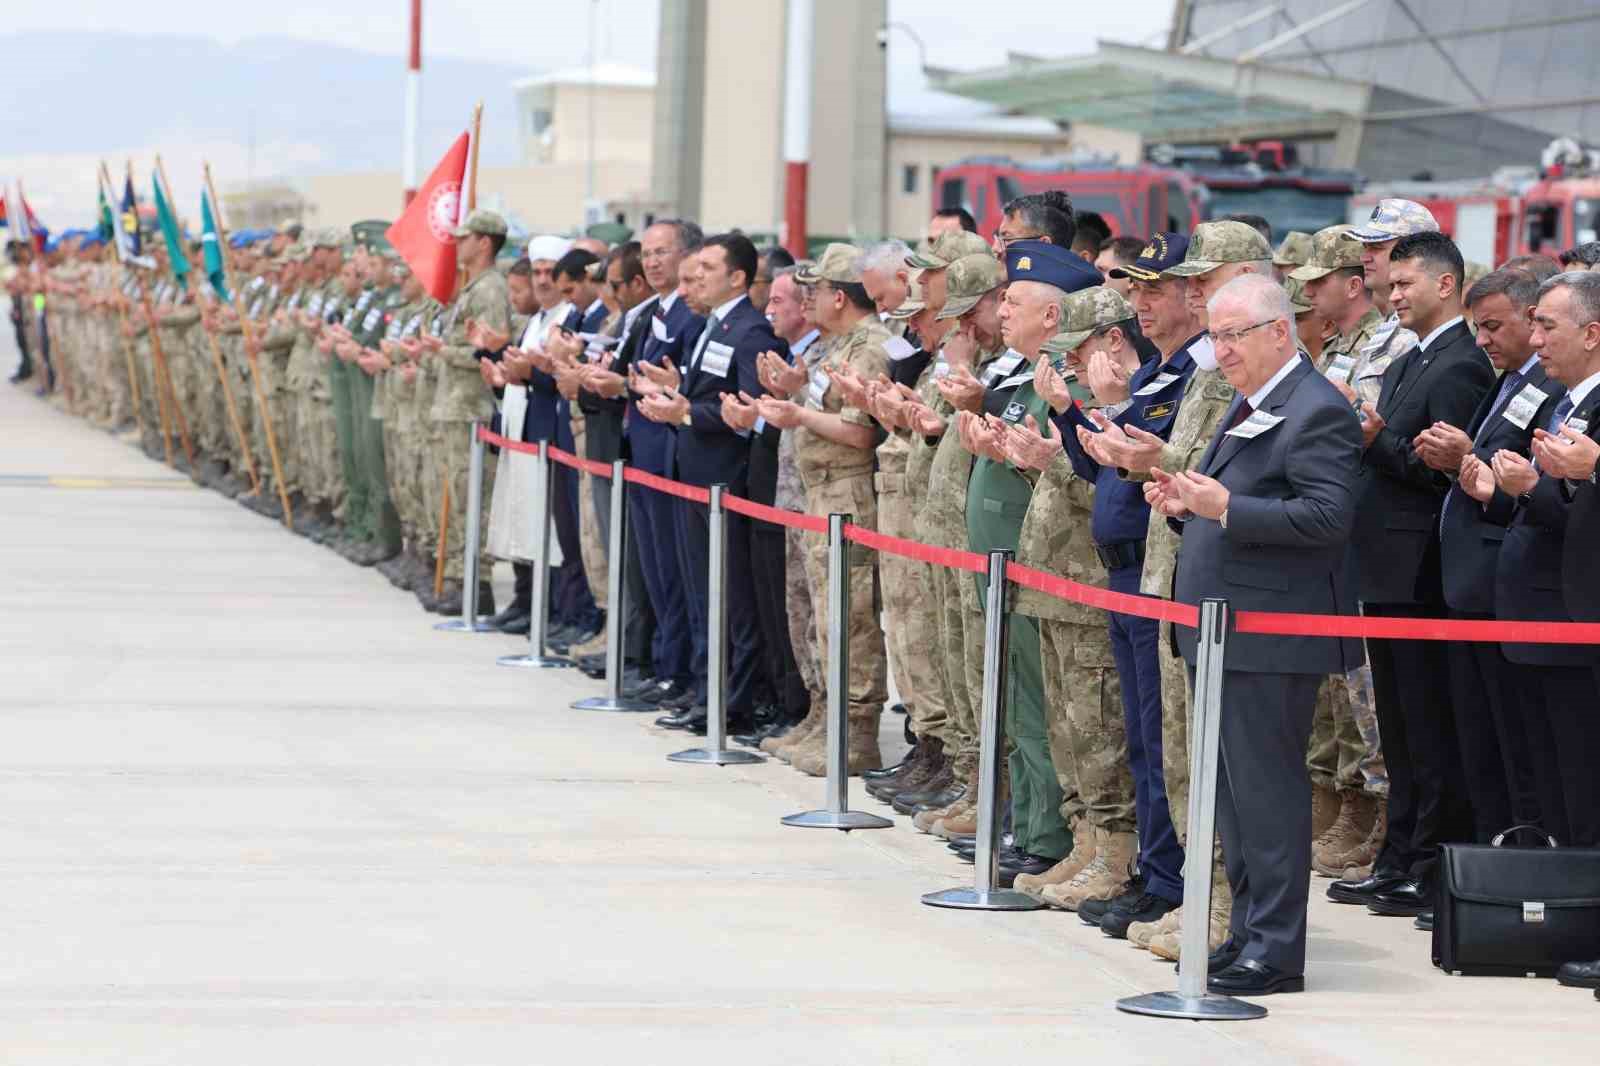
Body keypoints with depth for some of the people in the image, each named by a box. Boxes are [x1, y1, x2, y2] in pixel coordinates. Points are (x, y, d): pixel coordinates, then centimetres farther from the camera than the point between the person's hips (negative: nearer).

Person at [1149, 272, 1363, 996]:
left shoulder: (1316, 413, -14)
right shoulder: (1246, 405, 18)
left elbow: (1328, 517, -22)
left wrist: (1225, 508, -26)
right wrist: (1185, 503, 7)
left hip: (1269, 635, -10)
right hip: (1221, 634, 10)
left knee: (1266, 787, -6)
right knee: (1233, 790, 14)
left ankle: (1275, 950, -1)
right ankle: (1247, 931, 22)